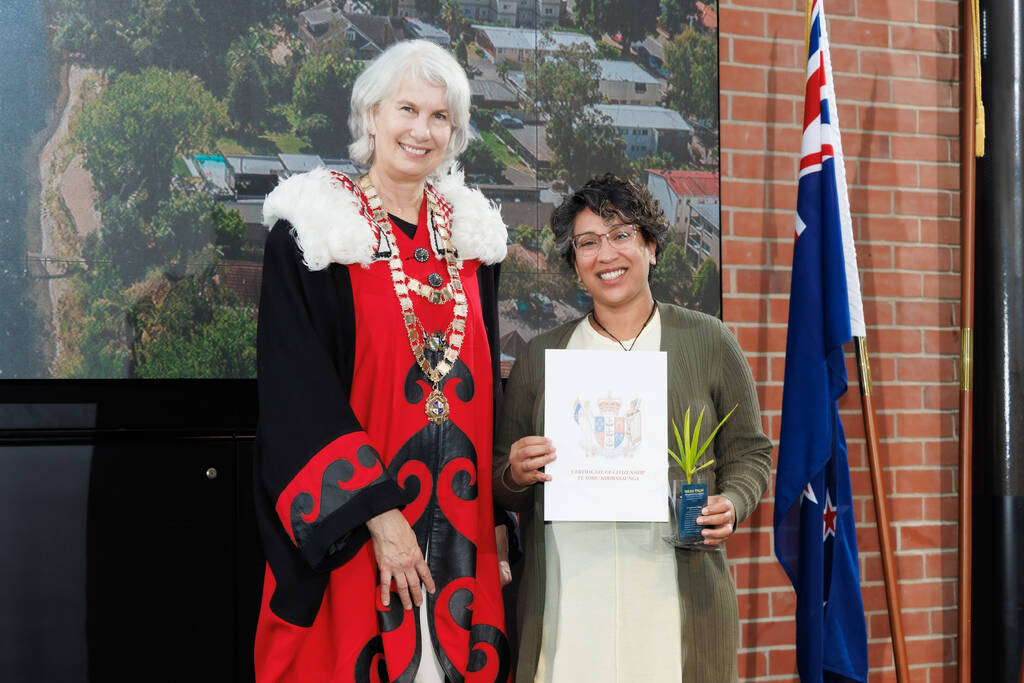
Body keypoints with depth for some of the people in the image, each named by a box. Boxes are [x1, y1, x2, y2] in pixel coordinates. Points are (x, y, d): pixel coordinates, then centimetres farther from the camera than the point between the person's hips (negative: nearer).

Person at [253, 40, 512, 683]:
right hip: (348, 536, -4)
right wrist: (378, 514, -17)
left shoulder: (470, 233, 11)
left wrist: (496, 518, 7)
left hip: (462, 527, 5)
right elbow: (297, 394, -10)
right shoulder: (312, 233, -4)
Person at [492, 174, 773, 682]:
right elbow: (500, 483, 15)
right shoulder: (540, 355, 12)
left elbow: (749, 453, 9)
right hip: (565, 598, 1)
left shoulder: (707, 341, 7)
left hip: (677, 598, -1)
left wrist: (730, 505, -10)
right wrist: (515, 475, -7)